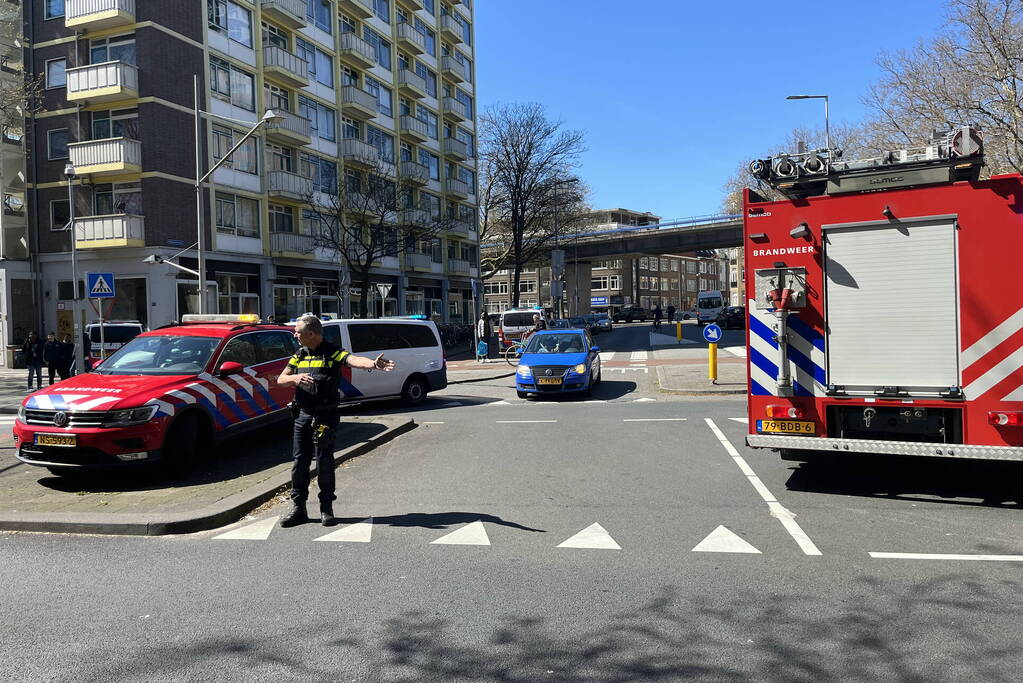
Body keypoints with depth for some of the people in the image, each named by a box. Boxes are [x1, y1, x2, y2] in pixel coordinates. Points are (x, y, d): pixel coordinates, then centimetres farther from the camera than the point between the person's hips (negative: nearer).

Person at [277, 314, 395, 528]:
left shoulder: (332, 352, -7)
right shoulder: (299, 355, 13)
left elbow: (354, 360, -25)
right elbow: (281, 379, 10)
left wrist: (374, 363, -46)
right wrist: (295, 378, -14)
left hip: (325, 416, -5)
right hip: (302, 415, 6)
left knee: (324, 463, -2)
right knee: (299, 462, 7)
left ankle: (326, 509, 11)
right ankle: (298, 509, 18)